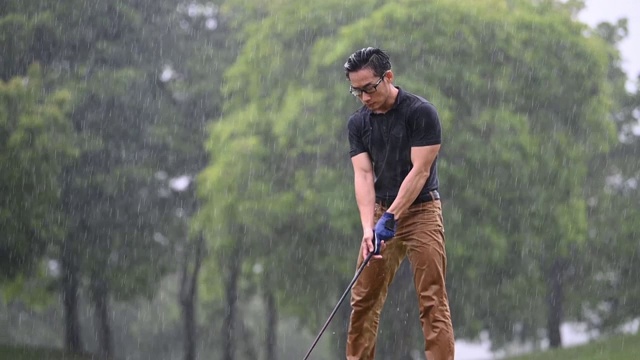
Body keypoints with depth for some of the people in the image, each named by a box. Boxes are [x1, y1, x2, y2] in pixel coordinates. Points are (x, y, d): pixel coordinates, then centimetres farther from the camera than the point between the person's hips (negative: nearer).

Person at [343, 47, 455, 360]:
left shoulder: (421, 112, -14)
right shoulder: (358, 123, 3)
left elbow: (420, 171, -18)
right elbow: (363, 175, -5)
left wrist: (391, 217, -23)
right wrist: (368, 227, -19)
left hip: (421, 211, -6)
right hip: (381, 215, 6)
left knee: (432, 299, -9)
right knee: (363, 298, 6)